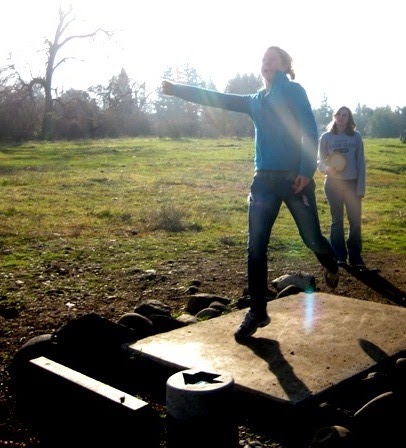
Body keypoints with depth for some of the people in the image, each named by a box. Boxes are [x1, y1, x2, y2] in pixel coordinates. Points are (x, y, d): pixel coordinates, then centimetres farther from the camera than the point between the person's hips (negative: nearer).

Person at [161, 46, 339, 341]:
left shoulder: (294, 91, 3)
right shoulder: (255, 101, 18)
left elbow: (310, 130, -7)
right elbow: (217, 99, 17)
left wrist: (307, 171, -18)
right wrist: (177, 89, 12)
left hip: (295, 178, -5)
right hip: (264, 180, 5)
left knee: (312, 238, 5)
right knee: (256, 249, 0)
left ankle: (331, 264, 42)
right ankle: (257, 312, 10)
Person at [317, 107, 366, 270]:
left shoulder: (356, 137, 1)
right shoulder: (326, 137, -1)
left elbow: (361, 164, 2)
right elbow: (320, 161, 4)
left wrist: (361, 188, -3)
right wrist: (327, 168, -19)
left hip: (352, 183, 1)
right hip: (333, 183, 0)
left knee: (355, 221, 1)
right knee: (337, 221, 8)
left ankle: (355, 257, 11)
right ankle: (339, 257, 16)